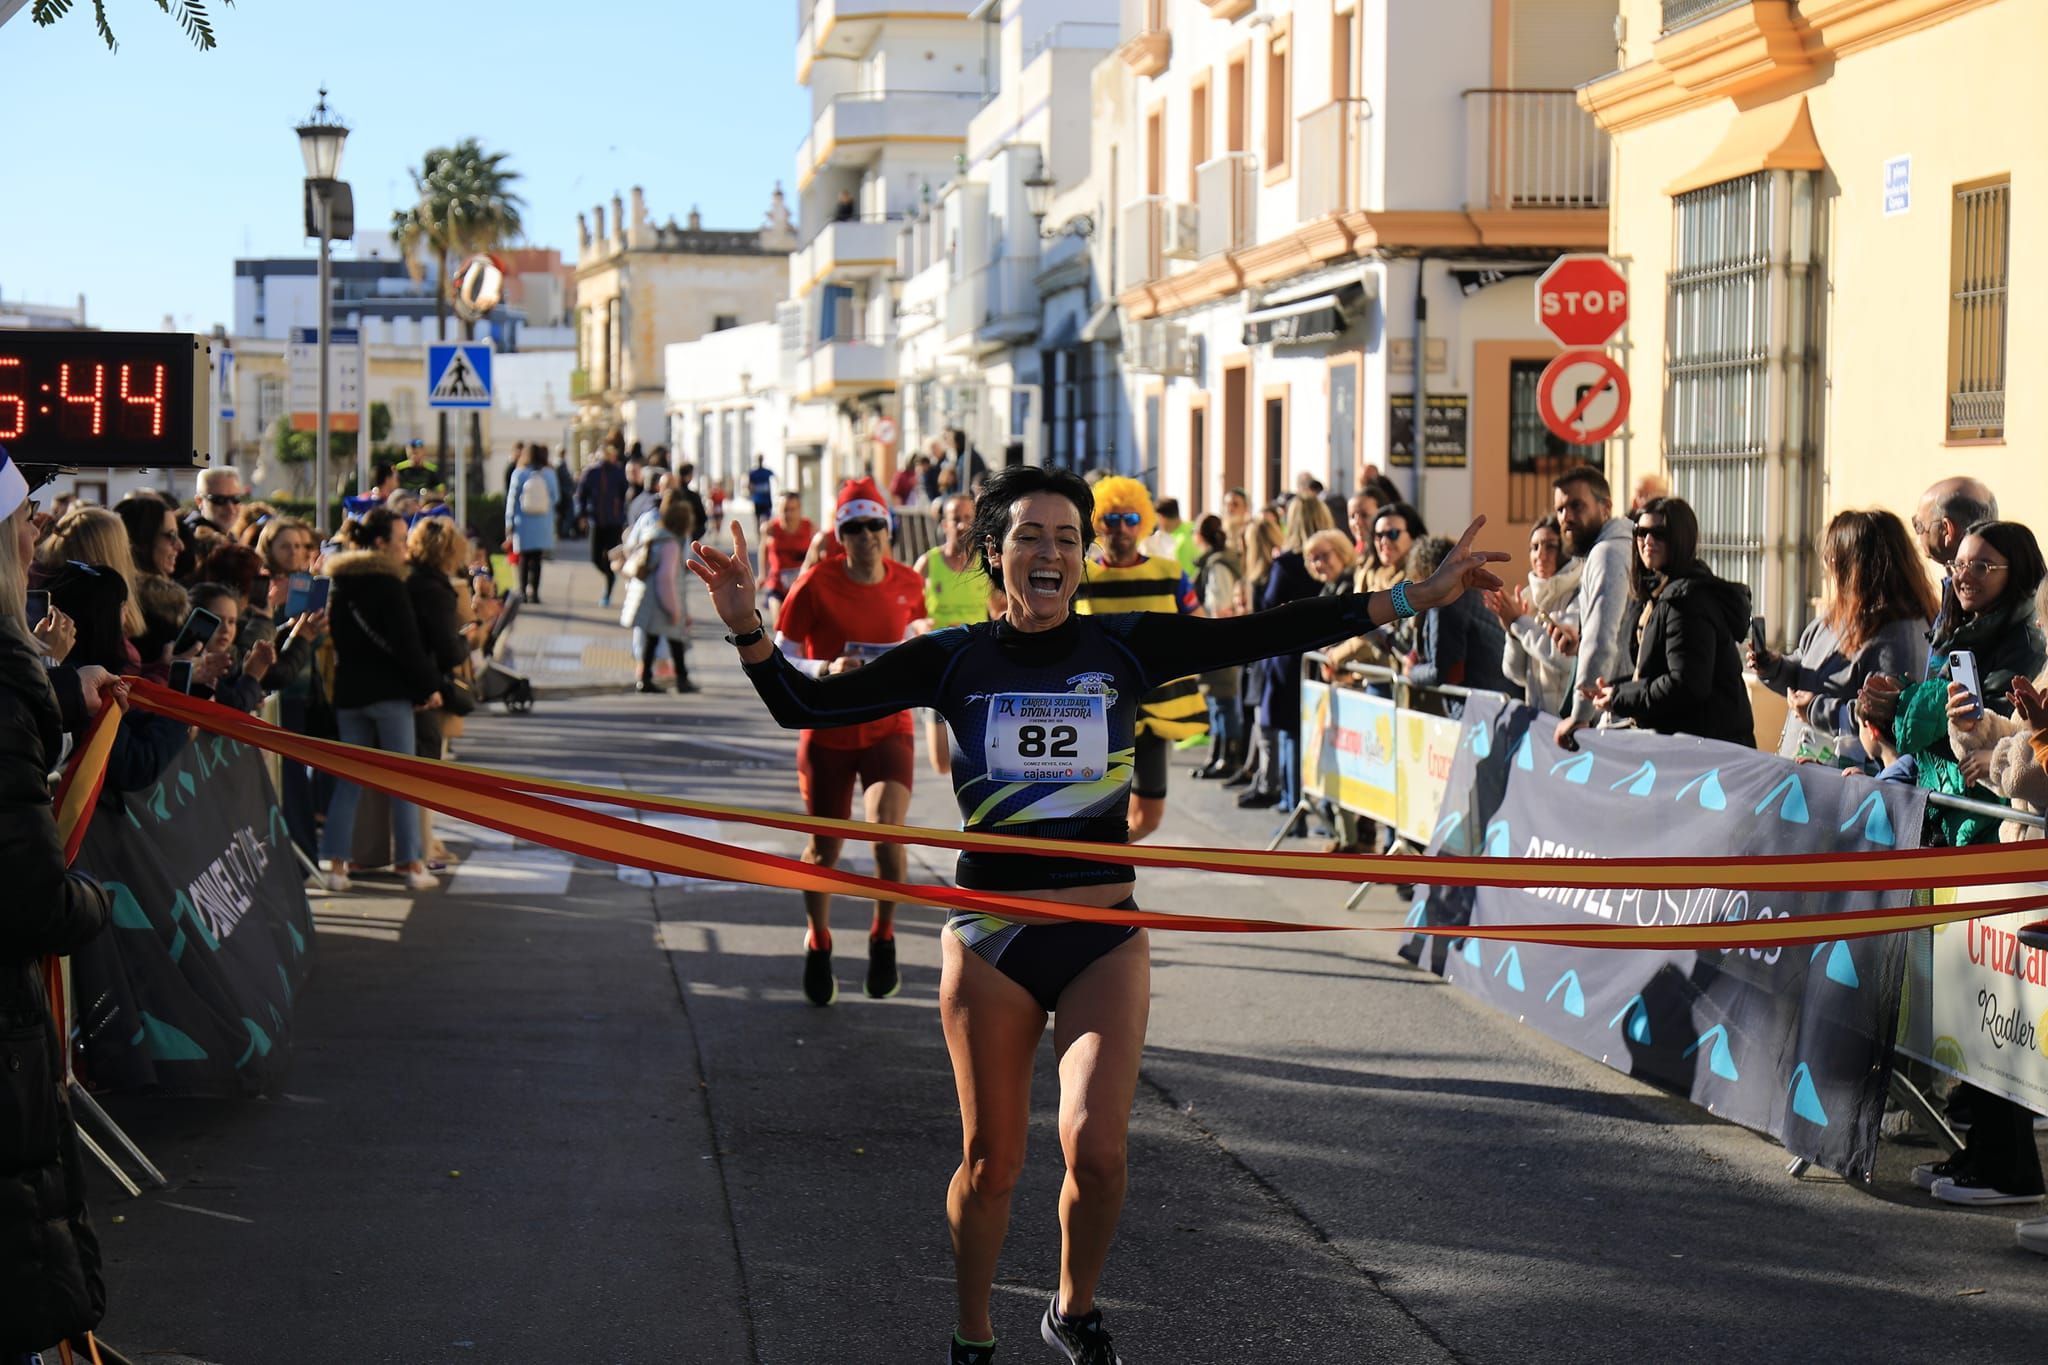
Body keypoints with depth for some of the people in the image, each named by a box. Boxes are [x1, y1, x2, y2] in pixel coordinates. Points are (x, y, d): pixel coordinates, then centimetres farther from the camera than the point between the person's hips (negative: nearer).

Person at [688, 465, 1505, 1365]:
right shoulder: (953, 660, -1)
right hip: (991, 938, 0)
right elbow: (804, 705, -3)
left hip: (1104, 937, 0)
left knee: (1096, 1147, -12)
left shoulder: (1126, 645, 0)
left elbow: (1263, 635, -3)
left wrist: (1417, 598, -6)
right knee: (991, 1161, 7)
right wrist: (748, 629, -21)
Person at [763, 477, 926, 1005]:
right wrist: (827, 669, -27)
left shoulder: (909, 585, -3)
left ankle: (883, 936, 0)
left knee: (887, 827, -23)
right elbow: (780, 657, -10)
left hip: (888, 728, 1)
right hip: (827, 732, -1)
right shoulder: (817, 583, -11)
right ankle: (818, 945, 36)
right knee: (824, 848, 8)